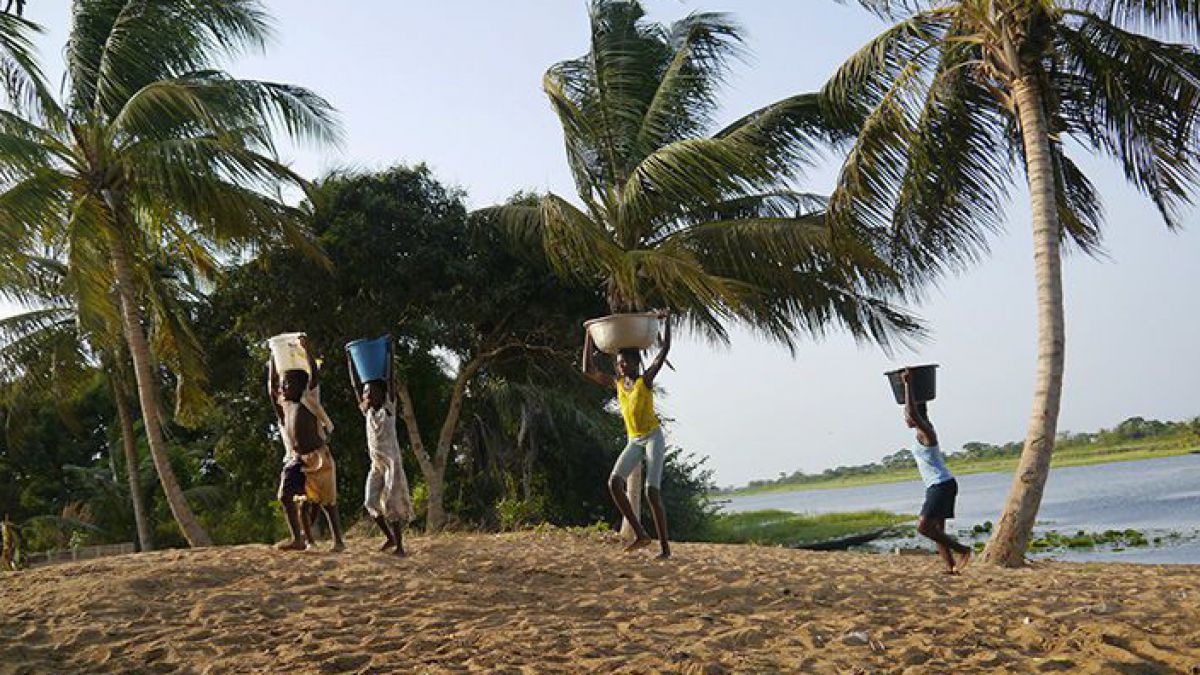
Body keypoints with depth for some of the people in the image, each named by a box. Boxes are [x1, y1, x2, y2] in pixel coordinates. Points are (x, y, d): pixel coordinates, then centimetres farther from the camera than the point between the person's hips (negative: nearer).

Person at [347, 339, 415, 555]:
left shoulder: (388, 409, -2)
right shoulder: (367, 412, 10)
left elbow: (391, 380, -7)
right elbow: (355, 384, 14)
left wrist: (389, 353, -6)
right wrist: (350, 359, 15)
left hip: (392, 462, -5)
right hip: (375, 465, 6)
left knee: (392, 503, -9)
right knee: (371, 503, 1)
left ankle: (399, 544, -6)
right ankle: (390, 537, 17)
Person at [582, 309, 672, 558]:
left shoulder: (646, 379, -5)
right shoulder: (617, 383, 8)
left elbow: (665, 349, -12)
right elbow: (588, 370, 9)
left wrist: (666, 320, -9)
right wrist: (589, 336, 9)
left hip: (654, 437, -5)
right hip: (634, 442, 5)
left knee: (652, 491, -17)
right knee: (614, 482, -17)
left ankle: (664, 545, -8)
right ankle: (641, 535, -12)